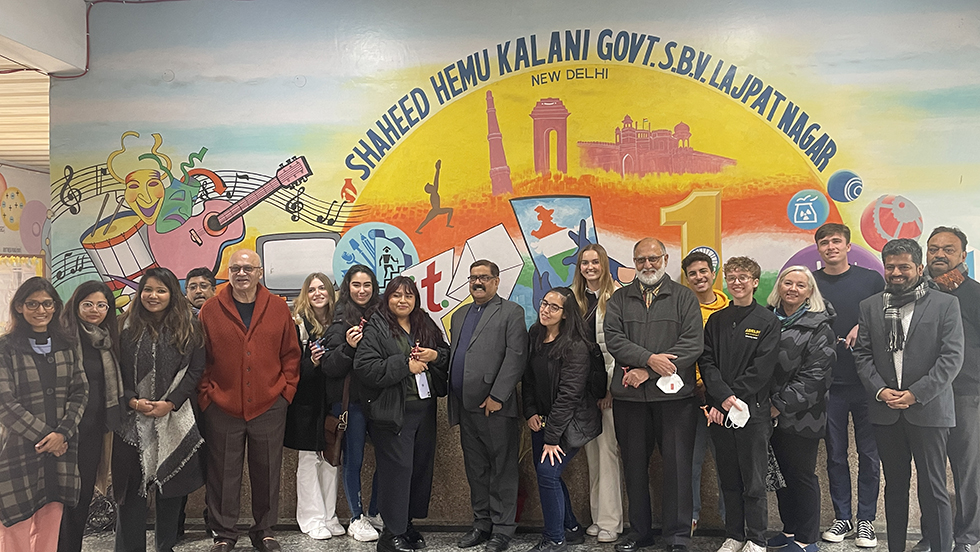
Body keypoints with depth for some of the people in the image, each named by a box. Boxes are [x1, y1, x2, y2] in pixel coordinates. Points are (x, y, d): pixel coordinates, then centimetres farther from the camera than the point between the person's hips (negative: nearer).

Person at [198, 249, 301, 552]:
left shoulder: (278, 308, 4)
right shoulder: (210, 311, 2)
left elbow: (291, 354, 7)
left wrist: (285, 390, 0)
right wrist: (206, 394, -3)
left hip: (269, 407, 1)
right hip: (222, 409, -1)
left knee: (267, 473, 10)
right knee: (224, 474, 8)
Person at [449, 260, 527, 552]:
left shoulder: (511, 312, -1)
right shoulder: (459, 315, 20)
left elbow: (516, 356, -11)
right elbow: (453, 356, 19)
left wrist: (497, 396, -17)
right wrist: (454, 402, 11)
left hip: (496, 407, -6)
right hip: (466, 407, 6)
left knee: (502, 470, 2)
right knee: (475, 470, 14)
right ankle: (482, 525, 25)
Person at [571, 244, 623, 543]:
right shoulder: (574, 298, 11)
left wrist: (610, 386, -12)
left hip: (608, 385, -5)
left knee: (607, 449, -5)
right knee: (591, 452, 10)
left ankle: (610, 521, 3)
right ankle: (597, 517, 19)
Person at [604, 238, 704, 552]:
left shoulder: (684, 297, 5)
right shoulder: (620, 299, 12)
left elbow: (693, 343, -6)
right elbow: (613, 338, -1)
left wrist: (647, 373, -11)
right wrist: (649, 358, -17)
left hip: (674, 395, -2)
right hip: (629, 396, 2)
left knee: (678, 465, 0)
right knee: (635, 466, 10)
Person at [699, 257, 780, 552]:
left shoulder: (767, 321, 0)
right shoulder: (716, 321, 11)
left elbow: (761, 368, -8)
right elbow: (706, 361, 2)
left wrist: (731, 402, -13)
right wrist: (724, 397, -13)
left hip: (752, 410, -3)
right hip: (720, 411, 3)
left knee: (754, 481, 2)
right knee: (729, 480, 11)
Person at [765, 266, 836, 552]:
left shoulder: (819, 328, -8)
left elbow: (814, 375, -14)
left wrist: (781, 405, -17)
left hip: (801, 416, -5)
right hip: (772, 414, 5)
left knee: (802, 475, 4)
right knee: (780, 473, 15)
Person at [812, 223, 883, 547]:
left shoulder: (871, 280, 3)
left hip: (867, 381, -1)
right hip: (828, 383, 1)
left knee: (869, 453, 5)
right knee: (835, 454, 8)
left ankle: (866, 520, 18)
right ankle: (842, 517, 20)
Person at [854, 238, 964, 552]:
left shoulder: (945, 304, 0)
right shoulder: (870, 306, 9)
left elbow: (952, 357, -6)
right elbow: (862, 354, 7)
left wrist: (916, 394, -13)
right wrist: (881, 391, -8)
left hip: (928, 410, -3)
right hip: (886, 411, 3)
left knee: (933, 490, -2)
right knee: (894, 487, 13)